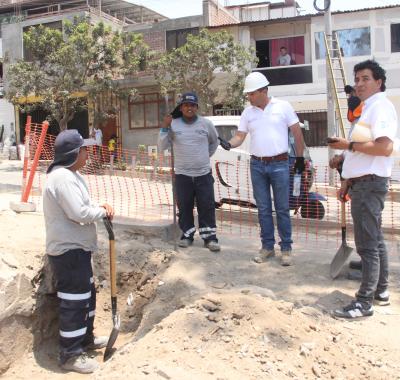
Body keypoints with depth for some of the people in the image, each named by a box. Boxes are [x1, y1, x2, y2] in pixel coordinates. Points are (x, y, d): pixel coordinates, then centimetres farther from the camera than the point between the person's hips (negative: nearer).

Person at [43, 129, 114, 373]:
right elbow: (79, 213, -28)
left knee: (87, 294, 22)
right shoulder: (62, 178, -22)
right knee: (74, 302, -1)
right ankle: (70, 354, 12)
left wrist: (100, 208, 0)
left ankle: (86, 338, 39)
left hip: (77, 247, 11)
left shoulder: (71, 175, 12)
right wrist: (103, 211, -11)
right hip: (68, 250, -11)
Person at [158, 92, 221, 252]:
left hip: (204, 174, 0)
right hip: (182, 175, 0)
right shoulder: (173, 124, -1)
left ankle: (209, 237, 11)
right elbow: (162, 147, -2)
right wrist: (164, 128, -11)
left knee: (207, 207, 2)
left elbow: (214, 142, 18)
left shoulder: (206, 124, 0)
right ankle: (187, 234, 22)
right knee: (184, 207, 7)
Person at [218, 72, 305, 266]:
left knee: (282, 208, 2)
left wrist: (300, 158, 1)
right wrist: (229, 144, -16)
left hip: (279, 164, -3)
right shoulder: (248, 112, 8)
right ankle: (267, 246, 19)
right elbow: (240, 136, 6)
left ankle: (286, 248, 11)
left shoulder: (283, 106, -3)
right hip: (257, 165, 4)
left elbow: (297, 133, 1)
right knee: (263, 209, 9)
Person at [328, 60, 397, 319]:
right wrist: (348, 180, 22)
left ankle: (364, 302, -2)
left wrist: (348, 145, -18)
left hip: (370, 184, -11)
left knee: (367, 245, -8)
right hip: (362, 183, 11)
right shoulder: (368, 108, 19)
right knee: (375, 240, 17)